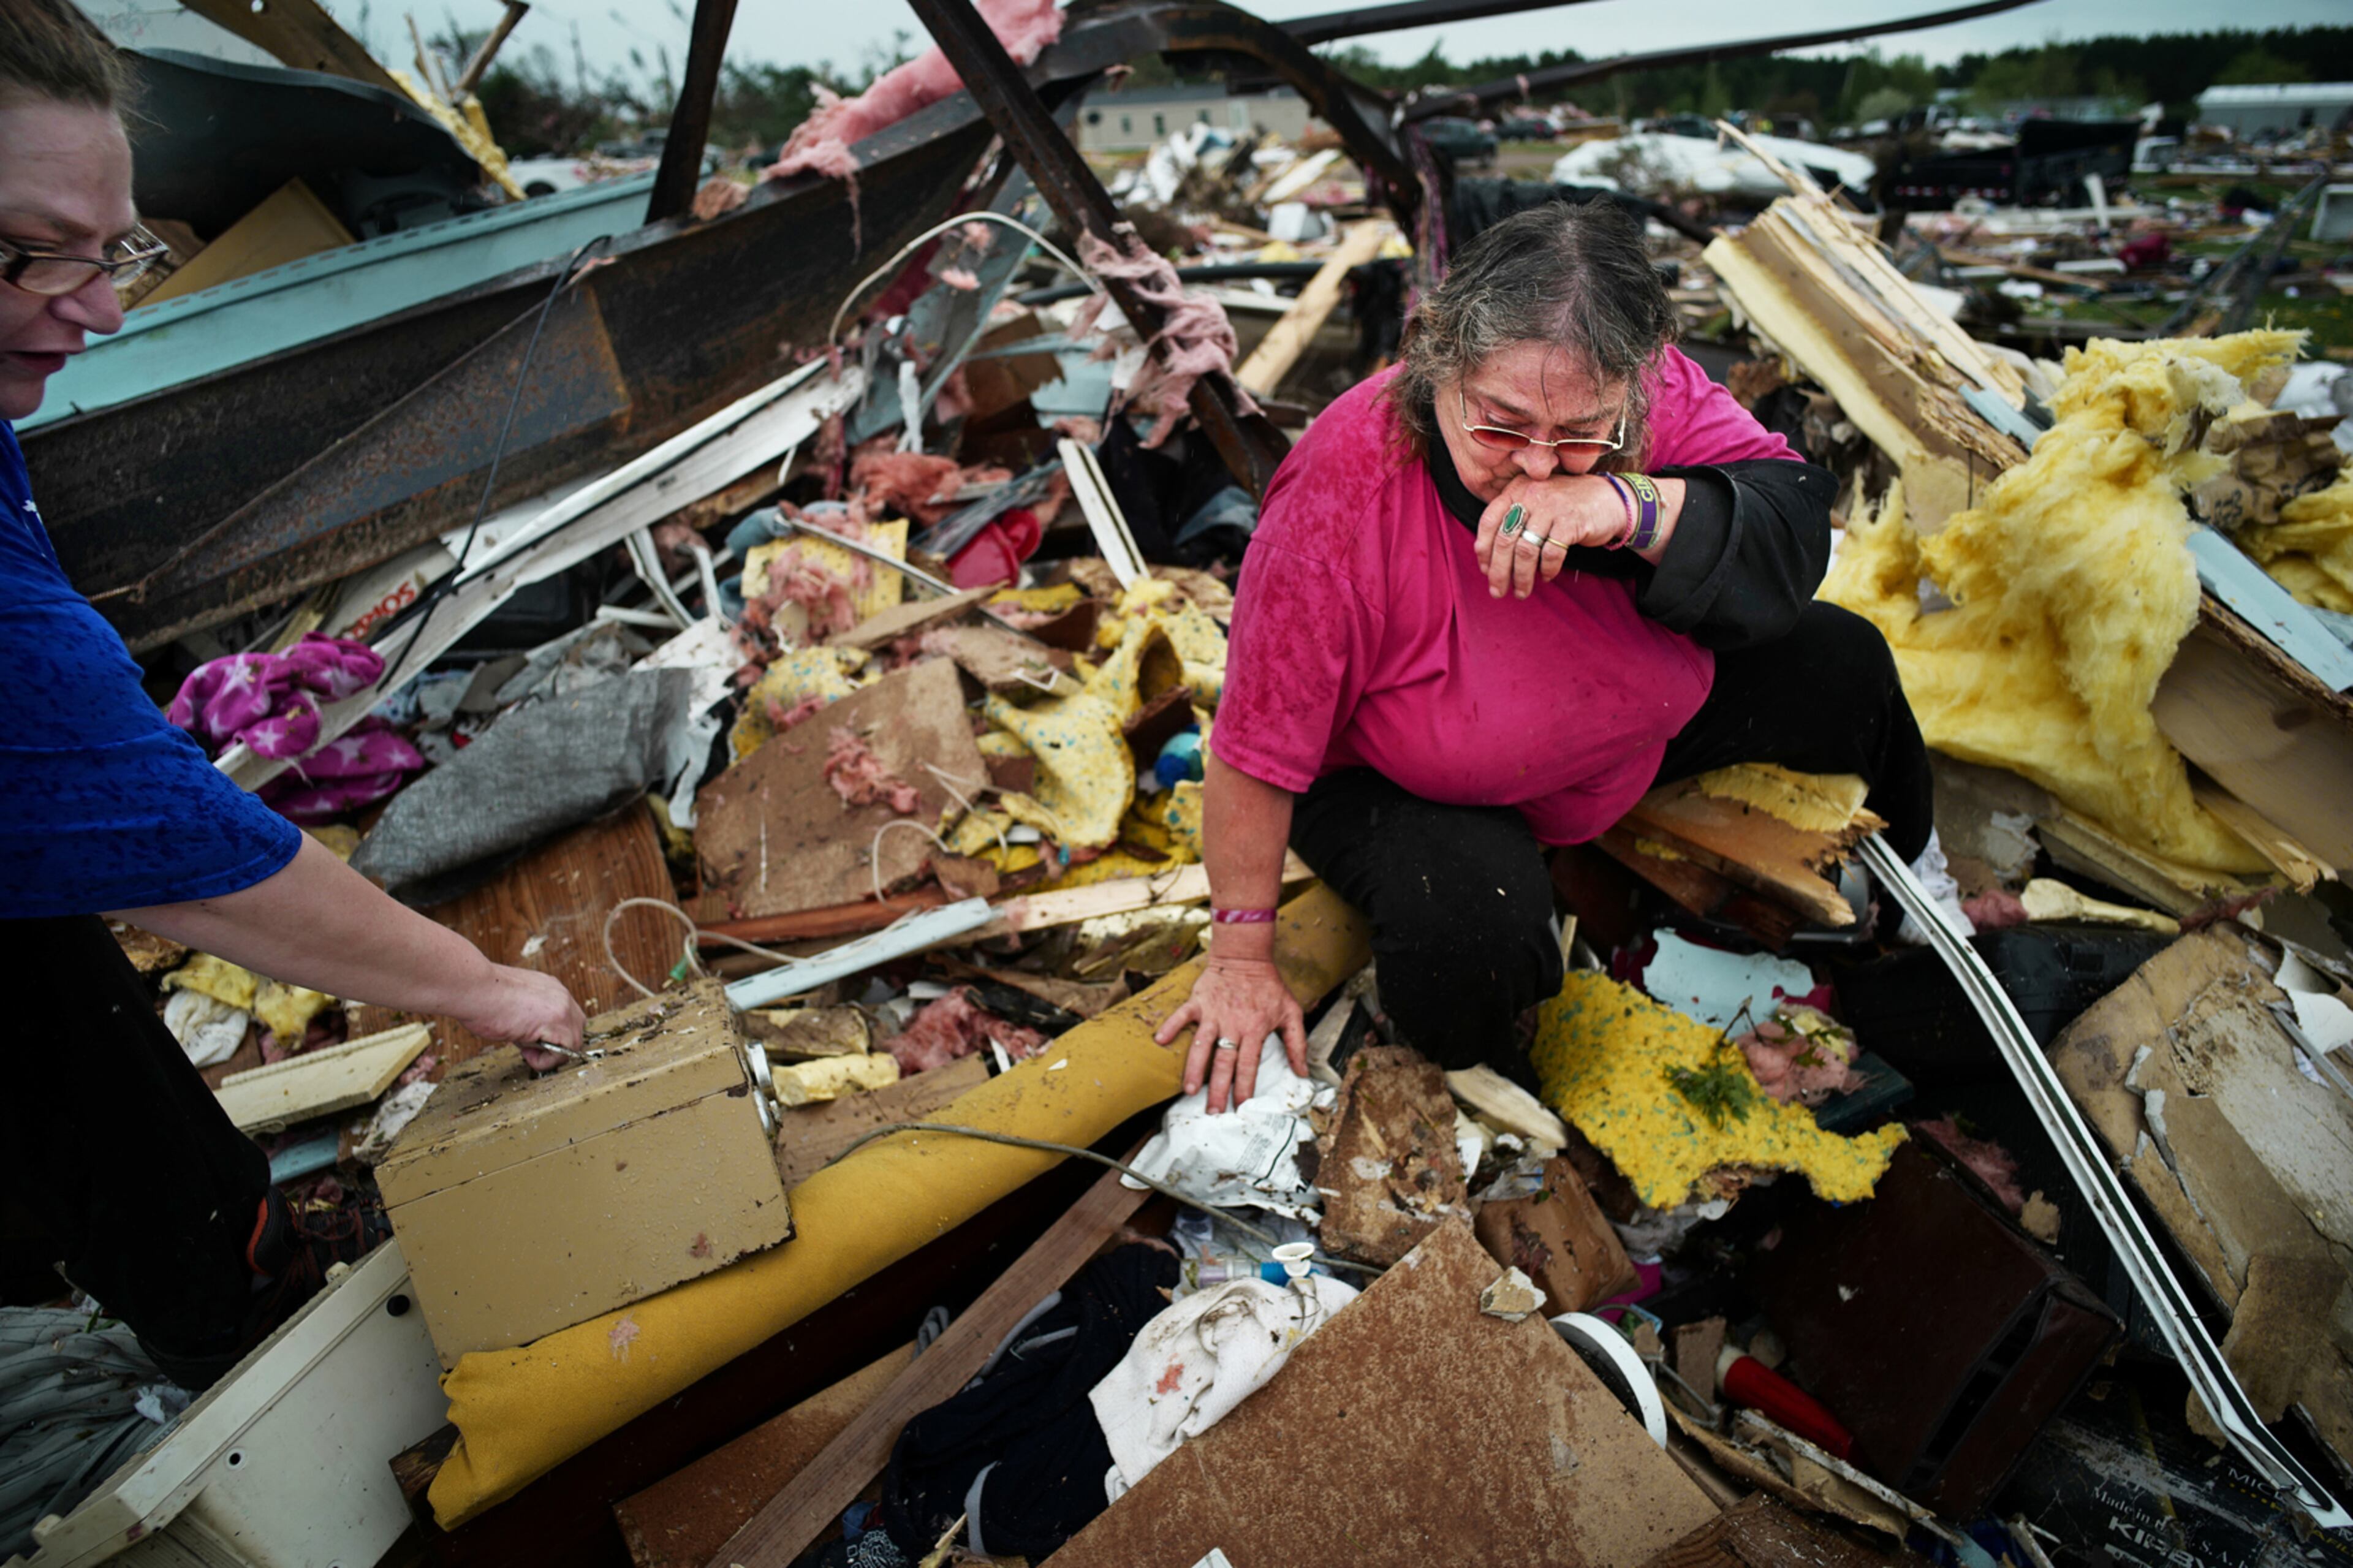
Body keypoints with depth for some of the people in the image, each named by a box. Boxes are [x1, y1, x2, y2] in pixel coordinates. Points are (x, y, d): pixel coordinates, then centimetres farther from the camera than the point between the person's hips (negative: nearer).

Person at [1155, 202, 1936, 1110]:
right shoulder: (1340, 496, -37)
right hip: (1402, 784, -5)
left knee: (1842, 663, 4)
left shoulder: (1655, 393, -23)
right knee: (1475, 917, -36)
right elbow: (1259, 745, -30)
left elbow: (1796, 538, -24)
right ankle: (1475, 1095, 3)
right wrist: (1241, 955, -20)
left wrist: (1631, 508, -45)